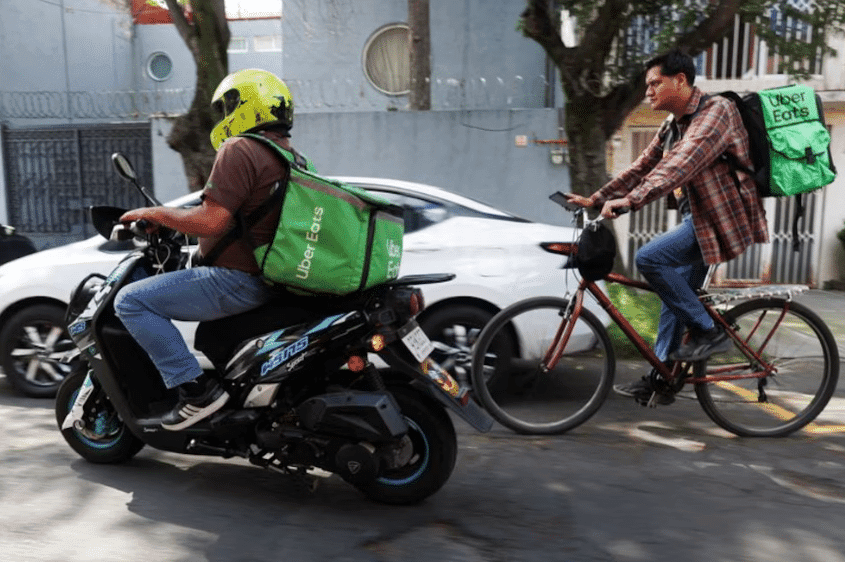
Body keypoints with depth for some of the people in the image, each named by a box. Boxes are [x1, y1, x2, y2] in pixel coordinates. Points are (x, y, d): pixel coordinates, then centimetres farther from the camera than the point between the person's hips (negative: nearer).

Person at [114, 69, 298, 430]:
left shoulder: (239, 149, -14)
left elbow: (211, 221, -22)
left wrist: (155, 214, -6)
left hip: (237, 280, -10)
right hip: (271, 279, 10)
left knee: (131, 300, -6)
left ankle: (196, 389, -12)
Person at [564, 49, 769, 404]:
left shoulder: (716, 111, -16)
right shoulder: (673, 126, 13)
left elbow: (680, 164, -31)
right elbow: (643, 167, 13)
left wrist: (631, 200, -42)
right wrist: (595, 200, 5)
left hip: (723, 218, -10)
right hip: (698, 217, 10)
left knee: (650, 258, -23)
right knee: (675, 298, 10)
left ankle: (709, 332, -9)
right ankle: (659, 380, 19)